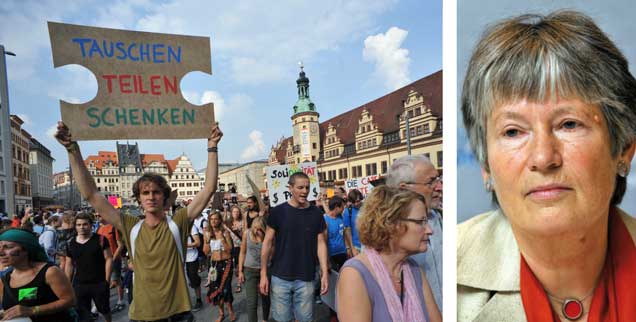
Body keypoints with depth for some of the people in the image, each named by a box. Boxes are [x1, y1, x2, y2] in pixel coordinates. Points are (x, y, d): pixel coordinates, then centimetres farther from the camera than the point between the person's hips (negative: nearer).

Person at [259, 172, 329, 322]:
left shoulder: (316, 213, 0)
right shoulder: (278, 211, -6)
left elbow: (320, 243, 2)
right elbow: (268, 242, -2)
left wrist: (325, 273, -5)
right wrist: (263, 273, -5)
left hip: (306, 279, 1)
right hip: (280, 277, -1)